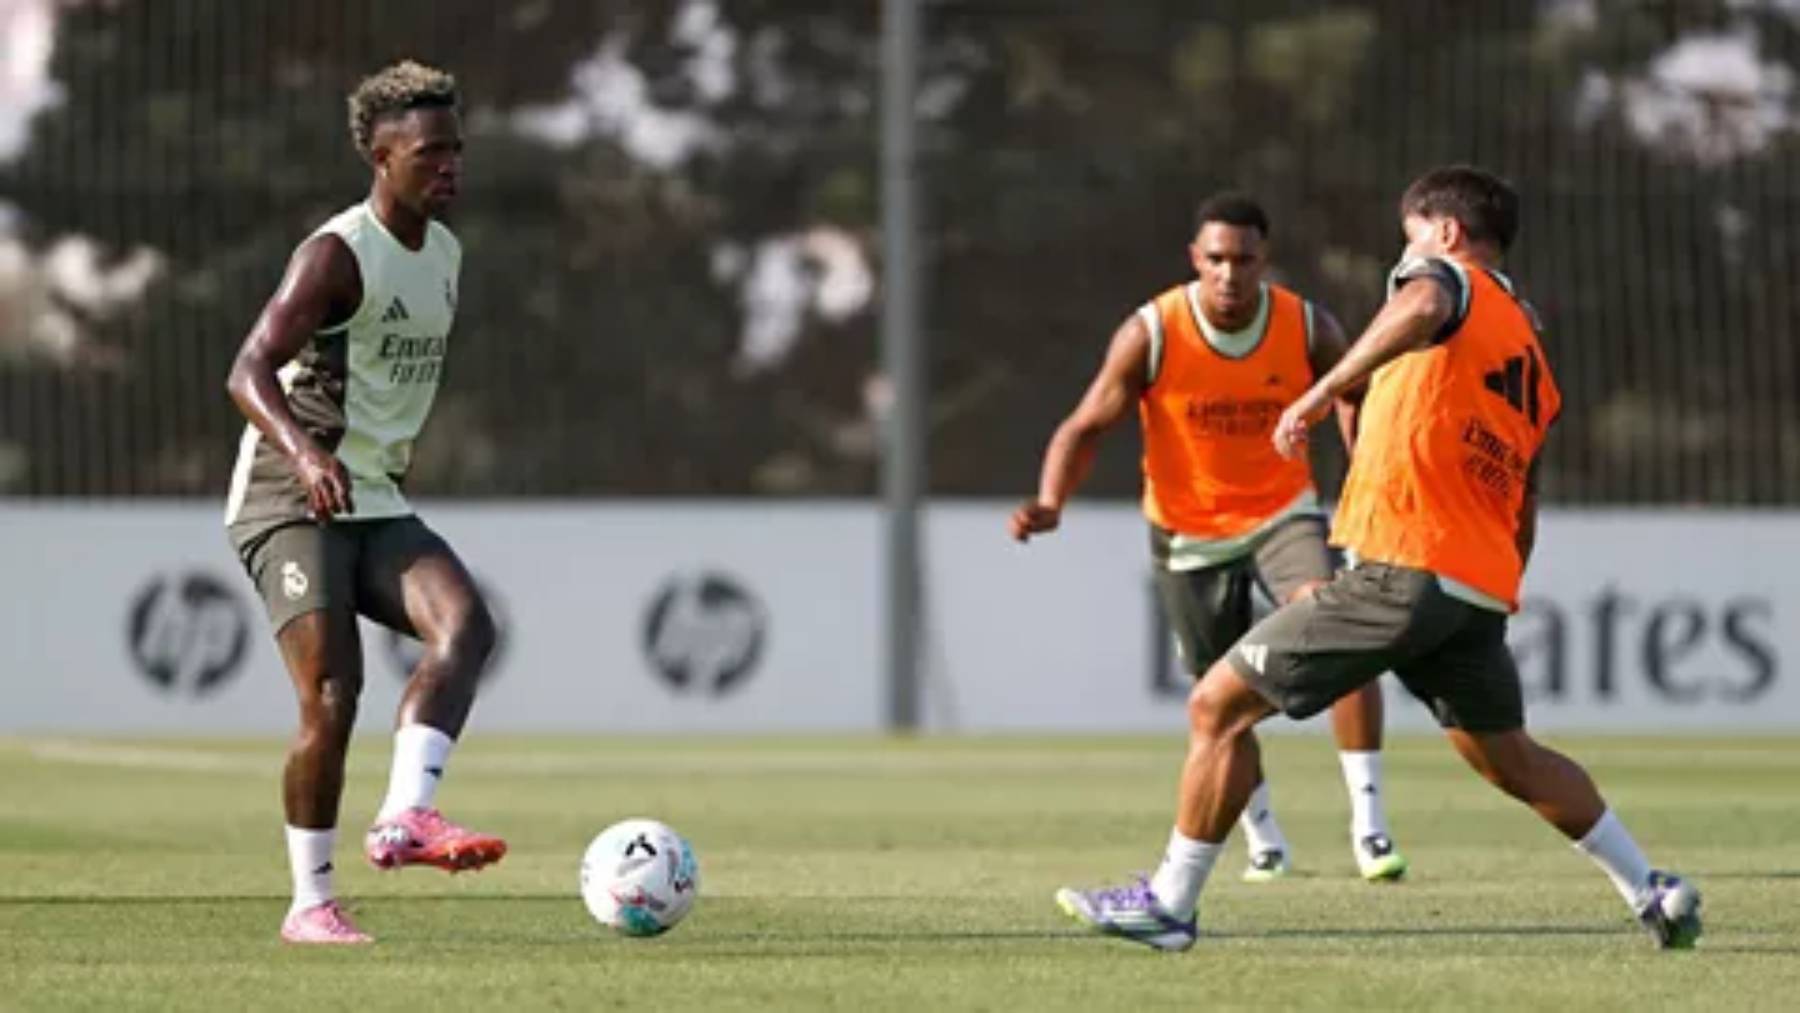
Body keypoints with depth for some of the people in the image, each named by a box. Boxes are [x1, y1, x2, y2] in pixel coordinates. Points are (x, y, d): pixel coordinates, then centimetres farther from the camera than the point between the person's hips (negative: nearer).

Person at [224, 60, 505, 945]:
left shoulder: (444, 254, 11)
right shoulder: (338, 255, -14)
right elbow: (249, 370, -27)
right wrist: (305, 451, -44)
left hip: (377, 506, 7)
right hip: (290, 505, -7)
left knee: (466, 624, -21)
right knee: (332, 694, -17)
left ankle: (404, 819, -31)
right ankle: (310, 904, -5)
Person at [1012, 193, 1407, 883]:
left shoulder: (1308, 329, -13)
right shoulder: (1151, 335, -18)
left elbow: (1357, 401, 5)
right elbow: (1088, 425, -14)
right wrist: (1051, 502, -31)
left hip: (1282, 514, 0)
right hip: (1188, 534, 0)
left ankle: (1368, 821, -24)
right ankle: (1262, 837, 35)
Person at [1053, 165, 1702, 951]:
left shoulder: (1450, 278, 1)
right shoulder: (1532, 358, 23)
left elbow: (1421, 309, -27)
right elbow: (1523, 512, 25)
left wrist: (1322, 392, -30)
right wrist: (1491, 607, 32)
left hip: (1400, 569, -8)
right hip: (1483, 586, 8)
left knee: (1219, 704, 0)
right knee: (1511, 760, 25)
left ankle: (1169, 904, 1)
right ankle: (1655, 896, 22)